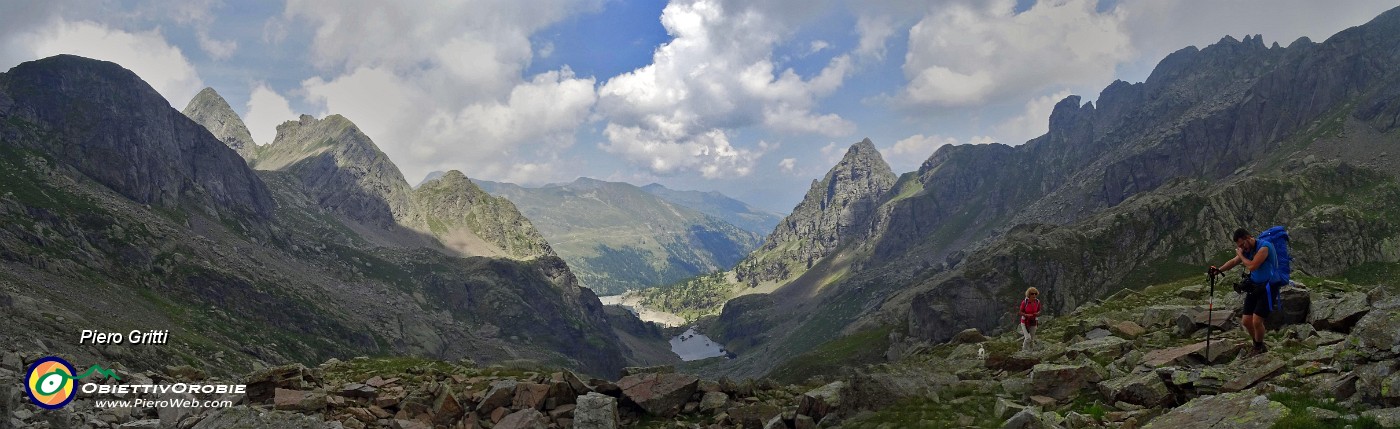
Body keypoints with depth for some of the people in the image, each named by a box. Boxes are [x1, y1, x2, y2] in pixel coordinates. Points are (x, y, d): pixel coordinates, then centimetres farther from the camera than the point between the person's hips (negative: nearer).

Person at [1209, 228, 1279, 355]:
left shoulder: (1264, 247, -19)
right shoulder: (1247, 249, 7)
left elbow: (1252, 266, -26)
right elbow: (1234, 261, 16)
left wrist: (1240, 254, -11)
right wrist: (1219, 270, 1)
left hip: (1266, 288, -8)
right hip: (1254, 288, 8)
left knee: (1256, 321, -12)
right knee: (1246, 321, 7)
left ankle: (1259, 348, 10)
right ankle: (1259, 346, 26)